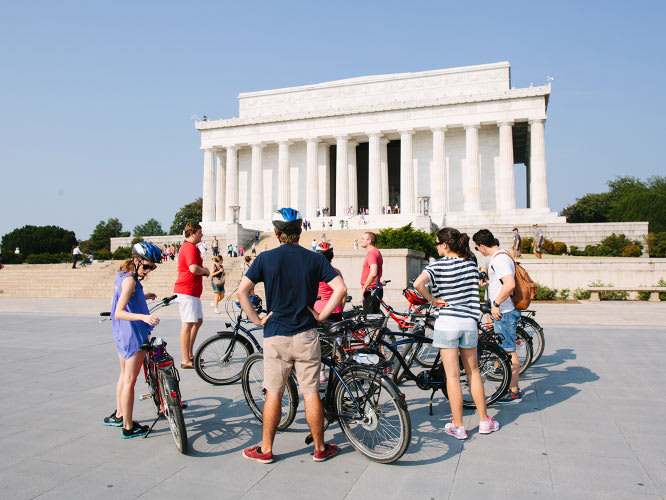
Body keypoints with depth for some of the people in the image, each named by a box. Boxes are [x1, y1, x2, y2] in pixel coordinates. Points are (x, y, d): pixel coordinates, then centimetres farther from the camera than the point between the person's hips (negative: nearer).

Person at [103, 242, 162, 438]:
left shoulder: (122, 276, 10)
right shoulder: (130, 280, -20)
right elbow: (119, 312, -28)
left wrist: (143, 297, 30)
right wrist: (144, 317, -40)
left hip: (121, 334, 10)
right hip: (133, 335, -10)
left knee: (124, 376, 24)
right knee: (130, 381, -1)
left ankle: (118, 415, 38)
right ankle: (128, 427, 9)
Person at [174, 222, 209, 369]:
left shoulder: (187, 246, 20)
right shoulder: (190, 247, -15)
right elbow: (194, 269, -27)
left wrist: (203, 270, 13)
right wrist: (206, 271, -8)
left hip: (193, 291, 11)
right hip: (187, 291, -11)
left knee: (198, 321, 18)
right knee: (188, 323, -8)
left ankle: (189, 354, 26)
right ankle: (185, 361, -4)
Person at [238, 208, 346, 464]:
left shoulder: (266, 258, -3)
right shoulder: (315, 259, -1)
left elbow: (241, 291, -9)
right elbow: (341, 288, -9)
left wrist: (257, 319, -1)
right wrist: (321, 315, -3)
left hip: (275, 335, 0)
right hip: (306, 336, 1)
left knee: (274, 394, 10)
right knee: (311, 393, 8)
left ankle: (265, 450, 22)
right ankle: (320, 448, 20)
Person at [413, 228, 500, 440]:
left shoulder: (438, 265, -7)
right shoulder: (471, 265, 8)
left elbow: (418, 283, -23)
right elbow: (475, 295, 13)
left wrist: (433, 299, -10)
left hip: (446, 324, -4)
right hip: (469, 322, 4)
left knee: (452, 376, 3)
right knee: (473, 372, 18)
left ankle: (458, 426, 11)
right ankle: (484, 421, 26)